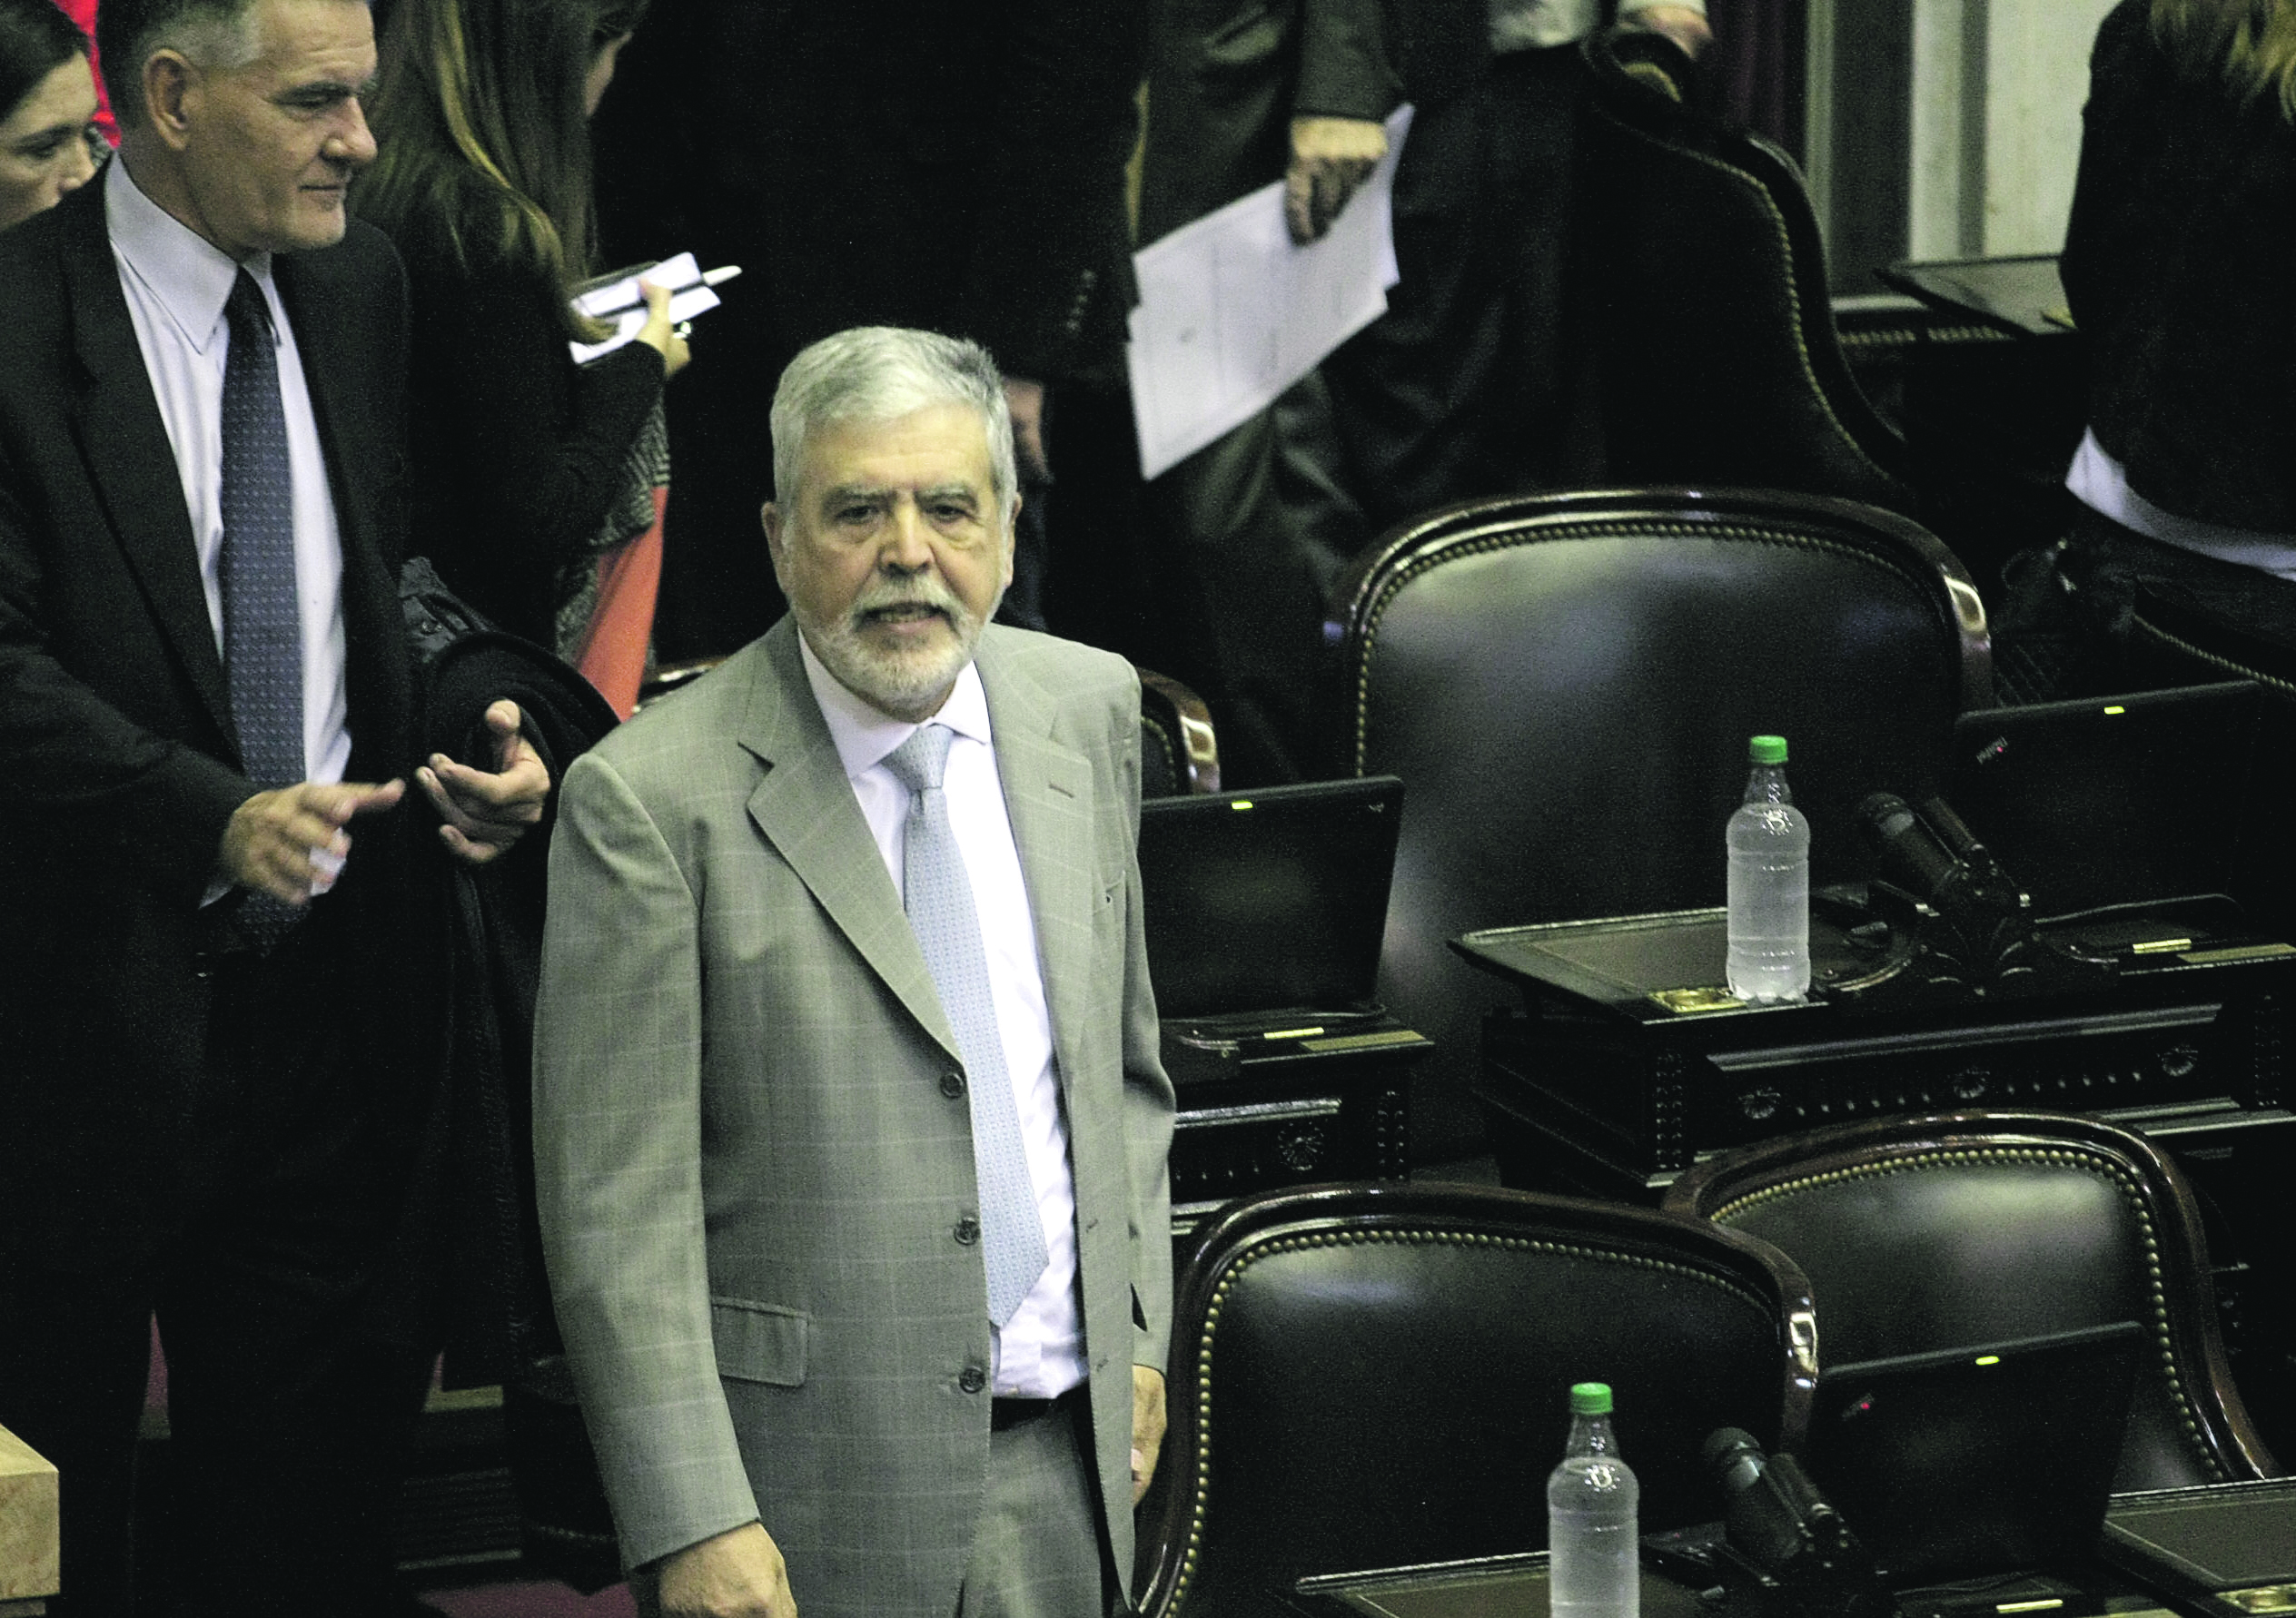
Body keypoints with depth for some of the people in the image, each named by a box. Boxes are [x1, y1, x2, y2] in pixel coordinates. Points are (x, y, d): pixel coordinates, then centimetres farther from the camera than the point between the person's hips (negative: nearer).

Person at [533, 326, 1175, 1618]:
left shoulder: (1089, 708, 6)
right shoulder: (653, 803, -12)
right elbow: (616, 1213, -13)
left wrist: (1138, 1336, 12)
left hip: (1070, 1466, 5)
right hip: (820, 1490, -5)